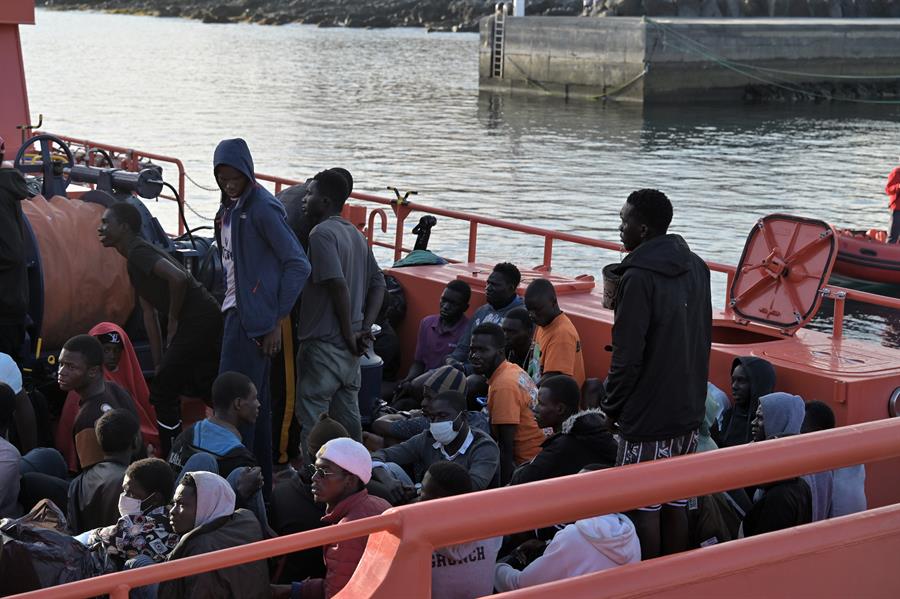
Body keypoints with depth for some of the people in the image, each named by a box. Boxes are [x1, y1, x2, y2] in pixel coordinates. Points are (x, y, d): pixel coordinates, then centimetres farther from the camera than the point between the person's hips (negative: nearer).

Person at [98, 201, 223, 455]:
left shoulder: (139, 252, -11)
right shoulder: (134, 260, 20)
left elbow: (178, 278, -29)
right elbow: (149, 314, 18)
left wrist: (173, 320, -15)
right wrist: (159, 364, 13)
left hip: (197, 321, -10)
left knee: (162, 392, -5)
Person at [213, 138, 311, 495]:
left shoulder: (262, 208, -13)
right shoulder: (229, 210, 15)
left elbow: (299, 265, -16)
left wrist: (277, 321, -15)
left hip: (255, 319, -9)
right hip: (236, 312, 9)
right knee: (256, 402, 14)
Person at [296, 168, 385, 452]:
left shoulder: (322, 233, -14)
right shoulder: (356, 234, 14)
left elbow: (338, 285, -22)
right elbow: (378, 283, 13)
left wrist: (349, 334, -15)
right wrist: (365, 329, 4)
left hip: (324, 343, -9)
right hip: (350, 348, 9)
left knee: (312, 417, -4)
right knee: (347, 412, 15)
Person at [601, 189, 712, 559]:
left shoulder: (639, 277, -17)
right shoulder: (696, 268, 8)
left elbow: (627, 355, -17)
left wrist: (612, 406, -5)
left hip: (647, 416, -8)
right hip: (689, 409, 8)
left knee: (643, 509, 1)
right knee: (676, 506, 15)